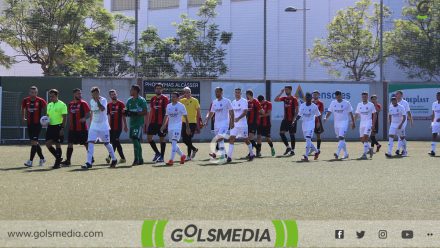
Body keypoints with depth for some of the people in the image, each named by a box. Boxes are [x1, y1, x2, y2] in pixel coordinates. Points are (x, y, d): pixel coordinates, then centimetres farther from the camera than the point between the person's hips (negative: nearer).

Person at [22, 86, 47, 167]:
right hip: (29, 123, 5)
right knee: (34, 142, 11)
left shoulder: (40, 101, -9)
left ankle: (30, 161, -11)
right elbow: (23, 108, 21)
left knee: (34, 142, -11)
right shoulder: (25, 100, 3)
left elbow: (45, 108, 2)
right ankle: (42, 158, 26)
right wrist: (24, 117, 15)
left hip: (37, 124, -5)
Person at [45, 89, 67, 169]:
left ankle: (58, 163, 6)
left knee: (57, 144, -3)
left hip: (58, 126, -7)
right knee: (48, 143, -1)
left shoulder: (62, 105, -7)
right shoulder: (49, 105, 14)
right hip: (50, 126, 7)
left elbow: (64, 118, -9)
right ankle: (58, 158, 17)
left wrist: (62, 128, -16)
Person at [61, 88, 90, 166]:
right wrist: (69, 124, 16)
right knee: (70, 144, 2)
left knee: (86, 144, 3)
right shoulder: (70, 104, 10)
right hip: (72, 128, 5)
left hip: (82, 128, -5)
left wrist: (84, 118, -29)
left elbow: (88, 114, -10)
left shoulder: (83, 103, -5)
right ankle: (67, 161, 5)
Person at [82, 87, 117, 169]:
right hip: (94, 125, 5)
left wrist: (97, 100, -32)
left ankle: (114, 160, 25)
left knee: (106, 143, 5)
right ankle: (88, 162, -13)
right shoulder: (92, 101, 7)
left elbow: (102, 109, -30)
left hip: (103, 126, -5)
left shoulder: (103, 100, -11)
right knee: (90, 142, -10)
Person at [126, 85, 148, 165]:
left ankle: (136, 159, -15)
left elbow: (145, 112, -12)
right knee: (136, 141, 11)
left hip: (139, 123, -8)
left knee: (135, 139, -17)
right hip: (132, 123, 8)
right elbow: (127, 111, 19)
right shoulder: (129, 101, 14)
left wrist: (135, 113, -21)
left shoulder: (141, 100, -8)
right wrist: (126, 112, -5)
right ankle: (140, 159, 19)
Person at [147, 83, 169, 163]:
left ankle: (162, 157, 9)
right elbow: (151, 111, 16)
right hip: (153, 122, 5)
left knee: (162, 139, 2)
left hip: (162, 122, -5)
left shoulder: (165, 99, -4)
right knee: (149, 137, -2)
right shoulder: (153, 99, 12)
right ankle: (157, 153, 13)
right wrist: (149, 122, 12)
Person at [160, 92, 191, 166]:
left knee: (174, 142, -17)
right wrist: (163, 125, 12)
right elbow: (166, 116, 19)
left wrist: (187, 127, -4)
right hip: (170, 126, 6)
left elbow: (185, 117, -2)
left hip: (177, 126, -6)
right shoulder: (168, 106, 11)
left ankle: (171, 160, -19)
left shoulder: (181, 106, -5)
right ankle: (182, 155, 31)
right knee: (173, 143, 11)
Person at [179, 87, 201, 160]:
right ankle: (194, 149, 26)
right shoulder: (183, 100, 7)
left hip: (192, 122, -5)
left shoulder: (195, 100, -3)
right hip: (184, 122, 5)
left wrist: (198, 123, -8)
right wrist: (182, 96, -8)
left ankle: (189, 155, 3)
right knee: (184, 139, 3)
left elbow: (198, 112, -3)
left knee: (189, 139, -8)